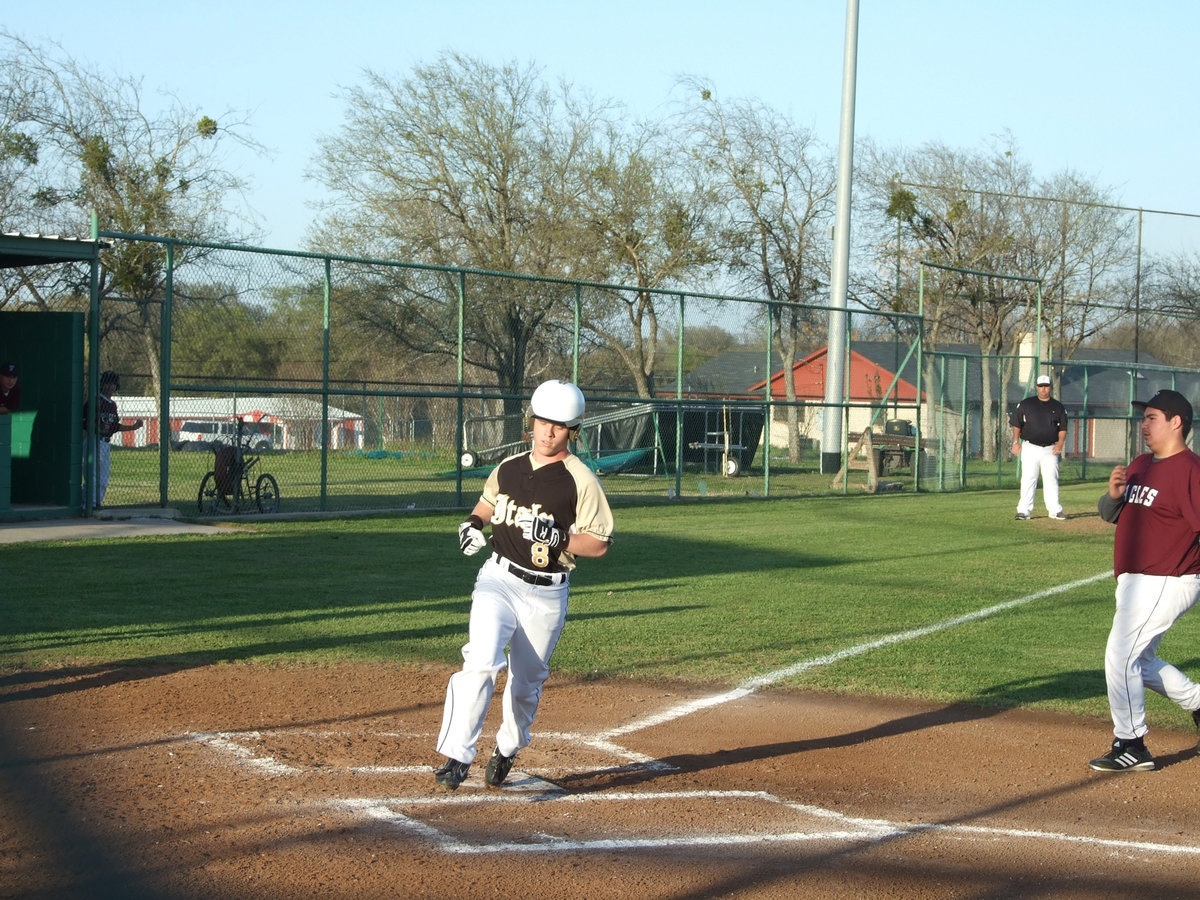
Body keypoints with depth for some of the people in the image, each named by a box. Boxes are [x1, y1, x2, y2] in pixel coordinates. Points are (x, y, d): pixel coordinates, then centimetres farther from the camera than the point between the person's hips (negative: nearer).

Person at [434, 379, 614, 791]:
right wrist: (473, 523, 3)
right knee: (481, 662, -19)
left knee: (527, 682, 10)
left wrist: (560, 540, -23)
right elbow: (488, 503, 25)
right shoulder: (508, 468, 6)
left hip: (547, 593, -2)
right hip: (498, 579, 2)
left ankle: (507, 750, 36)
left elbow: (599, 544, -7)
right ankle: (457, 757, -20)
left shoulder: (581, 480, -7)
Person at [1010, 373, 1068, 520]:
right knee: (1028, 479, -6)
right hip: (1030, 448, -1)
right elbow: (1016, 424, 6)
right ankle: (1024, 511, -6)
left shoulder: (1058, 407, 10)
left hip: (1050, 450, 1)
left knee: (1051, 480, 3)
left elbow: (1063, 428, 10)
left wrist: (1060, 443, -5)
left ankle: (1055, 510, 8)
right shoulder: (1025, 404, 6)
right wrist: (1016, 442, -4)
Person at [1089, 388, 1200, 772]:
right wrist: (1113, 495, -6)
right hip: (1134, 583, 10)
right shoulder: (1140, 465, 13)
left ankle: (1130, 747, -2)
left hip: (1166, 583, -10)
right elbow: (1109, 513, 16)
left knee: (1120, 657, -12)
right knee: (1139, 661, 19)